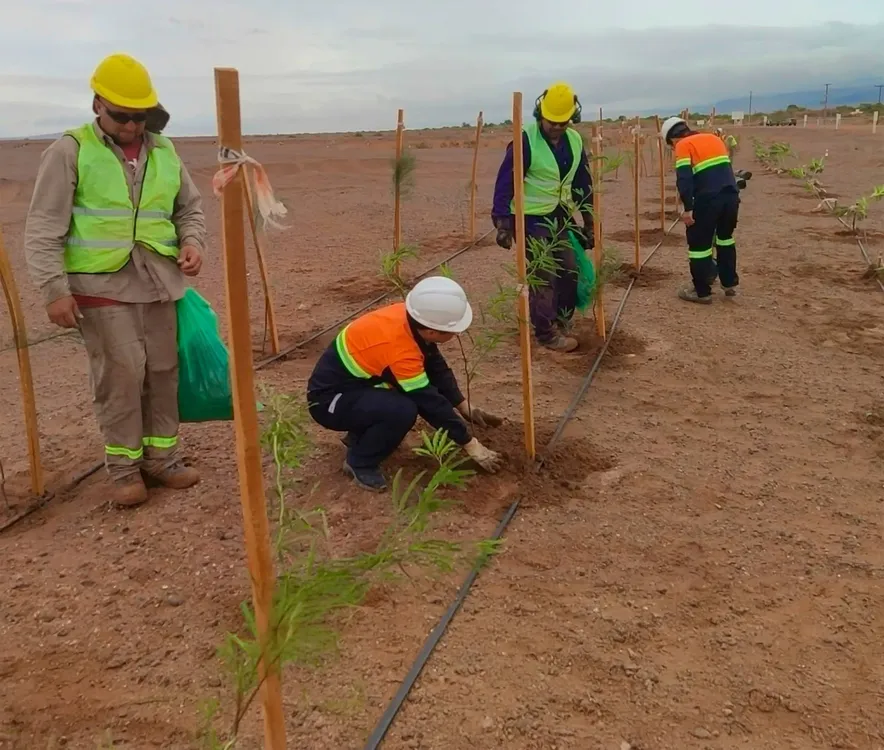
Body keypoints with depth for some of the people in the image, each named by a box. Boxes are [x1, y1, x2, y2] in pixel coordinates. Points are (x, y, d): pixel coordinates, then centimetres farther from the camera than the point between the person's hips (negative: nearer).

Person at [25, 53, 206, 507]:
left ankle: (160, 457, 21)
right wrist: (54, 288, -13)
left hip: (158, 283, 5)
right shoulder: (71, 151, -3)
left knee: (163, 371, 7)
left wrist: (192, 242, -1)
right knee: (121, 373, -7)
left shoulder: (165, 151, 10)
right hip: (101, 284, -5)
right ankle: (123, 466, 9)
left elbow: (189, 208, 21)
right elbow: (44, 228, -5)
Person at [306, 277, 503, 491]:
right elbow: (431, 403, -25)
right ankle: (359, 462, -5)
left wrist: (467, 409, 1)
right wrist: (472, 446, -17)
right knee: (403, 410, -30)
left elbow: (438, 369, 4)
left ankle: (361, 434, 13)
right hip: (329, 400, -9)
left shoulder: (409, 318, -10)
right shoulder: (398, 348, -33)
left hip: (353, 382, 9)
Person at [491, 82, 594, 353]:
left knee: (569, 270, 9)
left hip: (559, 216, 7)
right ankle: (548, 333, 7)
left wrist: (588, 222, 13)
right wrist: (503, 222, -22)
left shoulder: (575, 141, 2)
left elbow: (583, 184, 11)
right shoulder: (526, 140, -18)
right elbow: (505, 182, -17)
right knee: (543, 277, -6)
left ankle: (561, 323, 27)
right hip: (531, 218, -7)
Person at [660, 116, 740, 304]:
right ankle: (729, 284, 34)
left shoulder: (683, 146, 0)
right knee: (725, 237, 26)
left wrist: (688, 208, -15)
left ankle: (702, 292, 13)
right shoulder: (714, 138, 22)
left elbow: (684, 179, -13)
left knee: (699, 243, 6)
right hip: (731, 195, 7)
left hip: (708, 200, -7)